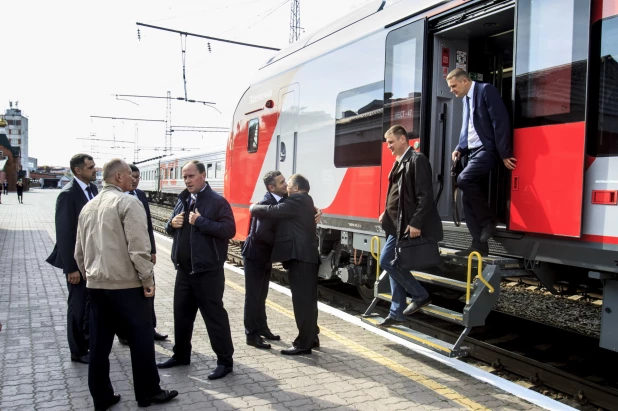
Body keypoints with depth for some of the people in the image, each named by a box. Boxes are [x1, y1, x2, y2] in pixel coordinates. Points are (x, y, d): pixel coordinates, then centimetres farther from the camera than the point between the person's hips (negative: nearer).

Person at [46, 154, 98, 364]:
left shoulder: (93, 188, 5)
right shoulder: (68, 194, -18)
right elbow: (64, 233, -19)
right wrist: (71, 267, -19)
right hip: (78, 260, -7)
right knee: (78, 305, 7)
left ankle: (88, 340, 37)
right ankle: (78, 351, 22)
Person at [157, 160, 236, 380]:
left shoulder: (217, 201, -11)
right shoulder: (182, 200, 12)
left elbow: (229, 230, -21)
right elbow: (171, 228, 21)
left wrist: (200, 221, -23)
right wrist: (172, 224, -2)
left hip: (207, 271, -7)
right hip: (184, 269, 8)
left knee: (214, 315, 1)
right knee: (181, 313, 17)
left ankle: (225, 360, 12)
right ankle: (181, 355, 34)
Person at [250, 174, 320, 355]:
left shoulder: (297, 200, -11)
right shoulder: (304, 202, 20)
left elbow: (273, 211, -18)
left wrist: (254, 208, -2)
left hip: (300, 257, -10)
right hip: (307, 256, 10)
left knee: (302, 300, -6)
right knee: (307, 300, 16)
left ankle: (303, 344, -1)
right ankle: (310, 337, 26)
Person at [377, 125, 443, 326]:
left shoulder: (417, 160, -10)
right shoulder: (399, 162, 16)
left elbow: (425, 195, -17)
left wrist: (416, 223, -22)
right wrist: (387, 213, 11)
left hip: (408, 225, -9)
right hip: (397, 225, 9)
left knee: (388, 262, -8)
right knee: (393, 264, 10)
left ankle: (420, 295, 9)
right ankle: (396, 313, 19)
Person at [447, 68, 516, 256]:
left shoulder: (486, 90, -6)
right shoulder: (466, 98, 19)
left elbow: (500, 121, -13)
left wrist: (504, 153, -17)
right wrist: (459, 149, 4)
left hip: (488, 149, -9)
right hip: (474, 151, 9)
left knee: (464, 179, -29)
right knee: (468, 198, 2)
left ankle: (488, 219, -10)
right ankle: (479, 244, 7)